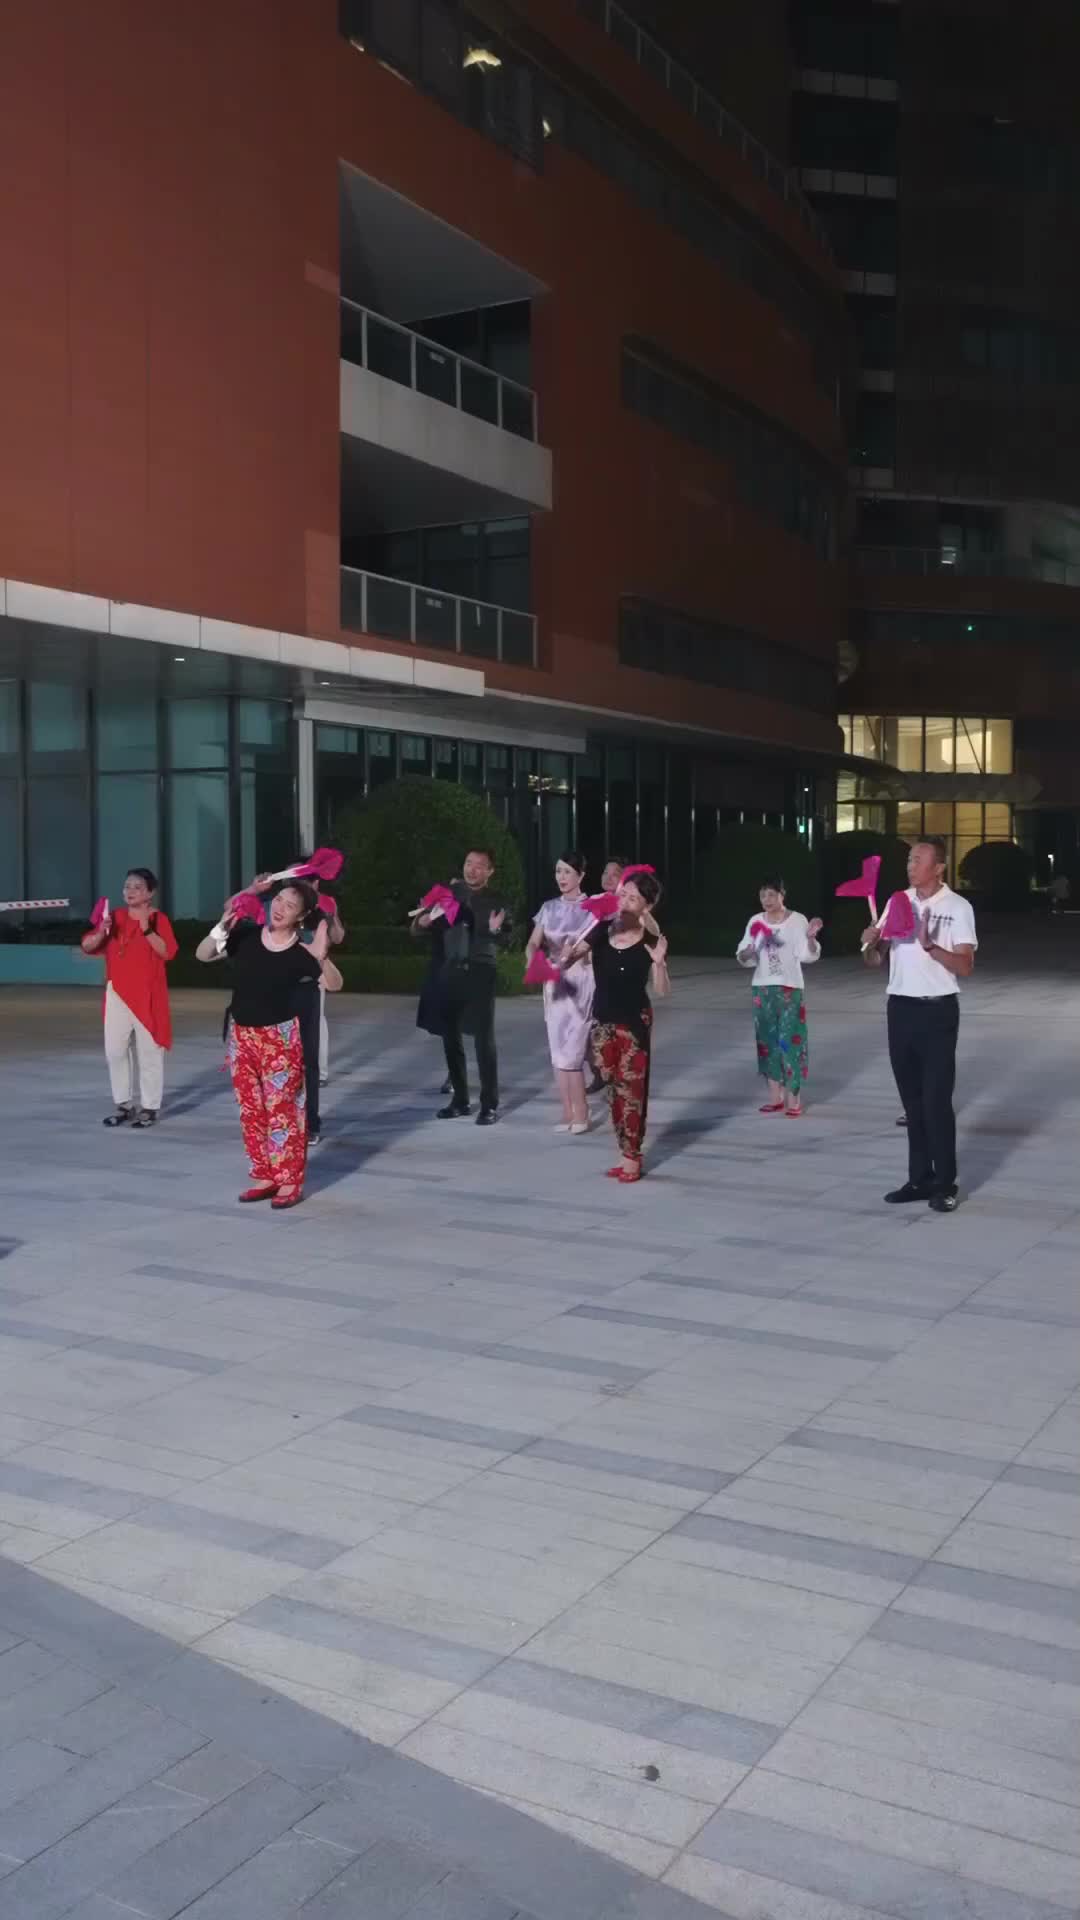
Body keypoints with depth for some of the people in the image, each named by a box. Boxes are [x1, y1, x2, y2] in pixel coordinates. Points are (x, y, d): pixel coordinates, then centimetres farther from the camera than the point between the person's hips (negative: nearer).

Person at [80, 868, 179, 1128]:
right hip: (117, 993, 5)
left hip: (148, 994, -4)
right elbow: (87, 946, 3)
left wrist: (147, 929, -25)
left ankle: (149, 1108, 10)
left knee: (149, 1052, 2)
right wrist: (101, 932, -16)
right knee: (114, 1050, 6)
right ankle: (123, 1104, 18)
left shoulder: (158, 919, -6)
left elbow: (168, 952, -17)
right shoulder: (115, 917, 6)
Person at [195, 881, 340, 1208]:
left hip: (280, 1037, -4)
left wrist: (322, 957, -39)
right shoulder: (246, 935, -3)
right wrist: (221, 929, -18)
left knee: (282, 1110, -3)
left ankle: (290, 1182, 5)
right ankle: (265, 1176, 22)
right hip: (242, 1035, 5)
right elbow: (202, 955, 1)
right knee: (251, 1110, 11)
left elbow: (334, 985, -21)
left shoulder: (300, 952, -13)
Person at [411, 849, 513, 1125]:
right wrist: (422, 921, -17)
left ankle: (489, 1105, 0)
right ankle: (460, 1100, 18)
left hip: (481, 973, -3)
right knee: (451, 1037, 6)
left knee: (484, 1038, -6)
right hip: (451, 972, 3)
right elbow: (416, 929, 6)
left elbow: (506, 939, -3)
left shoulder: (496, 901, 3)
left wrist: (496, 930, -25)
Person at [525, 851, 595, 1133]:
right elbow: (533, 944, 5)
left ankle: (579, 1113, 4)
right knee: (559, 1050, 4)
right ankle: (568, 1112, 10)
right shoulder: (549, 908, 9)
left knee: (572, 1051, -8)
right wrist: (533, 961, -16)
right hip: (555, 983, 5)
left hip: (582, 983, -5)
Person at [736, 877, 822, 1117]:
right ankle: (775, 1097, 15)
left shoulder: (797, 920, -5)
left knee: (791, 1040, -6)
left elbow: (809, 956, -9)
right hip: (762, 988, 4)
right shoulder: (755, 921, 6)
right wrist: (747, 953, -14)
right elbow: (742, 957, 8)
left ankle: (794, 1100, -2)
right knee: (767, 1041, 7)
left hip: (789, 988, -4)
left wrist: (810, 937, -28)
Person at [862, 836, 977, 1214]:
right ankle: (919, 1178, 18)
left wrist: (929, 945, -27)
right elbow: (874, 961, 10)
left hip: (937, 1012, -5)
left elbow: (964, 967, -13)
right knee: (912, 1099, 10)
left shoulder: (957, 907, -6)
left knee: (937, 1100, -5)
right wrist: (870, 944, -12)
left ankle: (945, 1184, 4)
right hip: (900, 1008, 5)